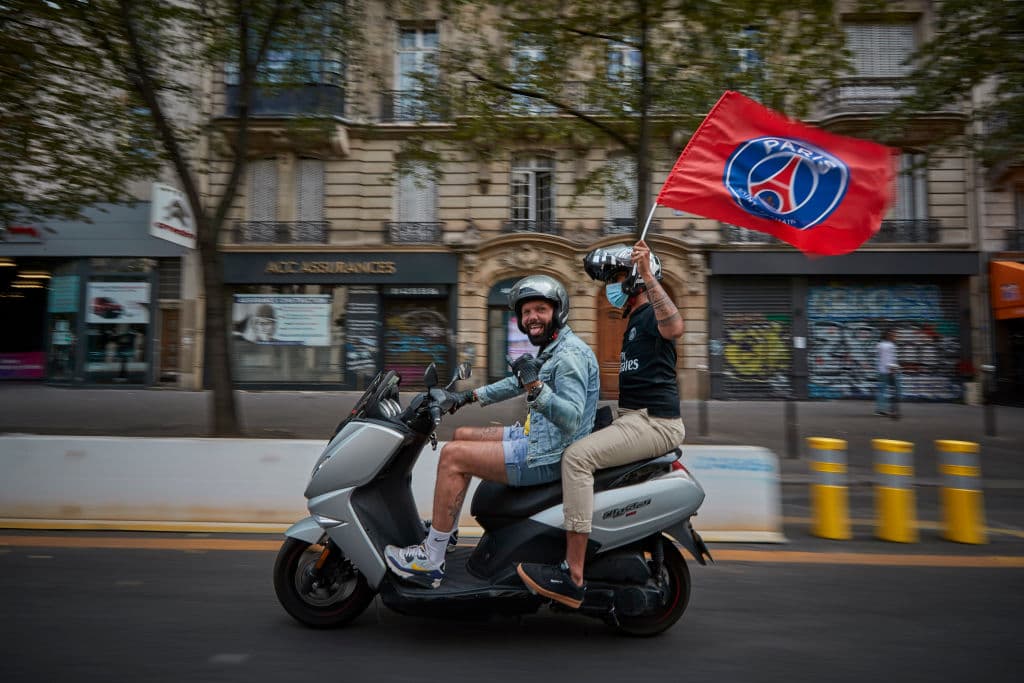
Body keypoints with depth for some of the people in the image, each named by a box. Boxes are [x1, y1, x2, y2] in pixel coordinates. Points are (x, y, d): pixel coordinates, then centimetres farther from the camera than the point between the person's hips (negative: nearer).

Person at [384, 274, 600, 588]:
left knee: (452, 455, -15)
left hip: (549, 456, -11)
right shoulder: (550, 349, 14)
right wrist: (471, 395, 22)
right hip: (536, 438, 11)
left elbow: (572, 418, -29)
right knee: (462, 435, 16)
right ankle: (443, 529, 21)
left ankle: (430, 561, -7)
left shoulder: (571, 354, -18)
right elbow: (517, 383, 27)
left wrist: (536, 388, -40)